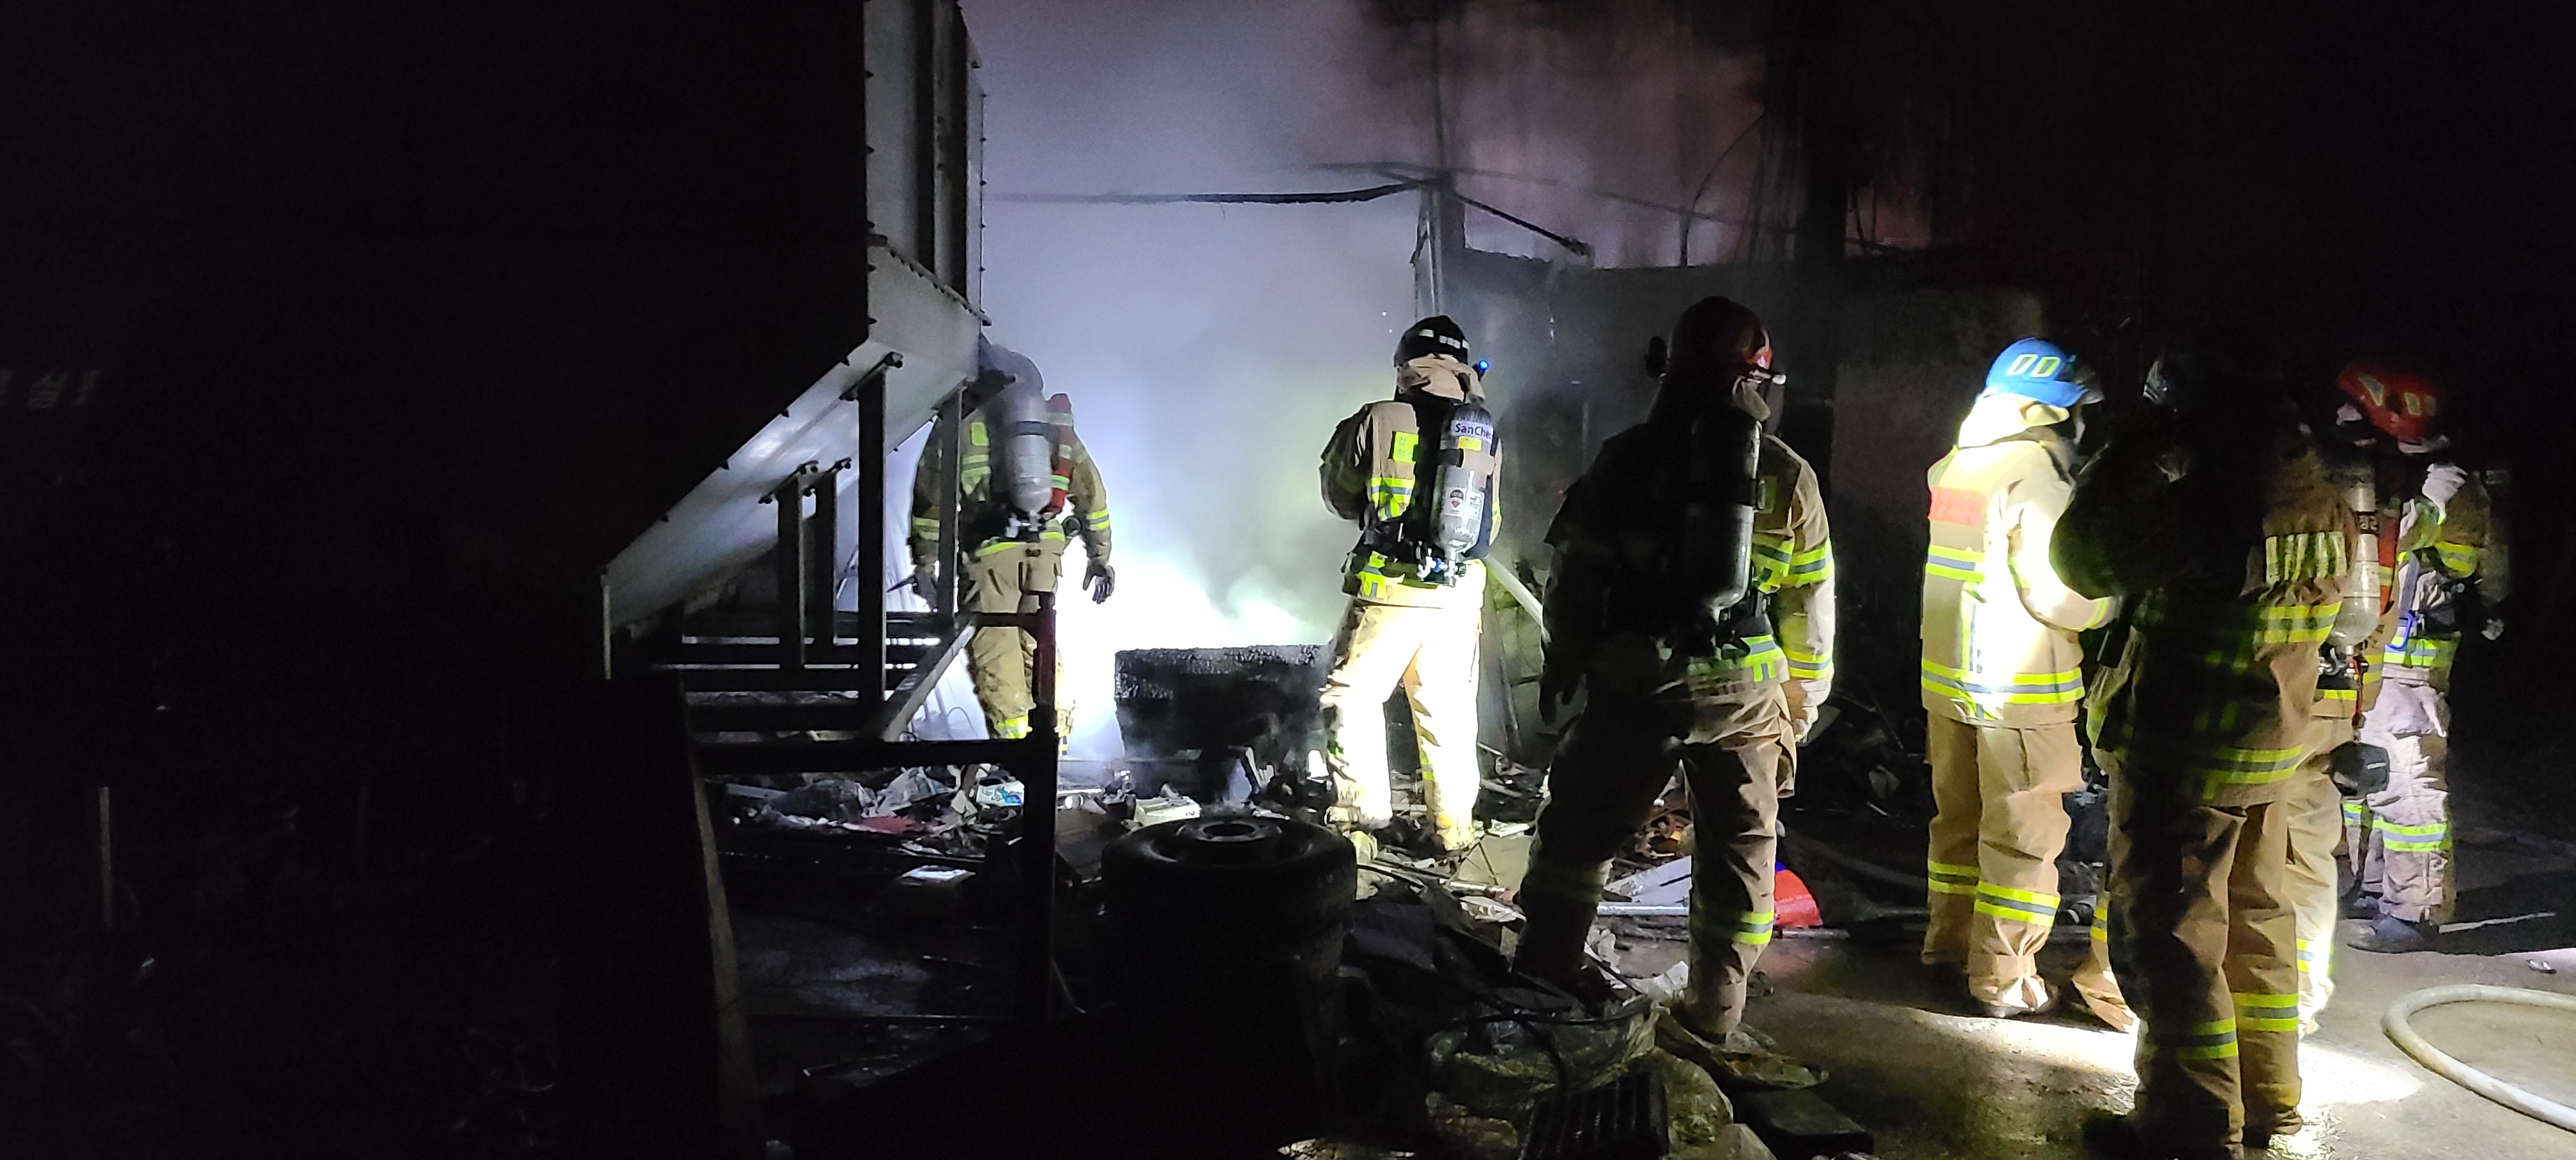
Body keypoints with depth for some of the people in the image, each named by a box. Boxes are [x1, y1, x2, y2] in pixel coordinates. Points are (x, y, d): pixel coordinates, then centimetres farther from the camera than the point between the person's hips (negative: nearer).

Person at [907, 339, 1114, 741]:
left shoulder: (960, 423, 7)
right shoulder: (1056, 421, 18)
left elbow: (931, 494, 4)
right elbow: (1091, 490, 18)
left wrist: (925, 560, 9)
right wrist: (1099, 556, 22)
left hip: (990, 548, -4)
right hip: (1046, 546, 4)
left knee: (991, 643, 0)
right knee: (1039, 641, 14)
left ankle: (1014, 733, -7)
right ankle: (1054, 732, 13)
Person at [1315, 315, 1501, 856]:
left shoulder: (1378, 422, -8)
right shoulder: (1485, 433, 4)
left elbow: (1342, 497, 6)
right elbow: (1490, 521, 14)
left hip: (1390, 587, -4)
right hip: (1460, 590, 4)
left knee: (1353, 697, 8)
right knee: (1448, 707, 15)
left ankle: (1360, 821, 5)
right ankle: (1454, 825, 21)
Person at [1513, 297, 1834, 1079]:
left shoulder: (1627, 458, -1)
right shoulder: (1788, 477, 3)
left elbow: (1577, 575, 1)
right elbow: (1811, 607, 7)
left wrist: (1560, 662, 13)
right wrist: (1803, 704, 16)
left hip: (1632, 682, 0)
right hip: (1744, 692, 1)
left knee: (1578, 832, 11)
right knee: (1738, 857, 9)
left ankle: (1542, 983, 16)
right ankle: (1711, 1023, 12)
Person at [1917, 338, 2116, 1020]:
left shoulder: (1954, 465, 8)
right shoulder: (2037, 473, -17)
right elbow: (2059, 595, -20)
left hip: (1948, 675, 8)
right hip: (2019, 689, -8)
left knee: (1960, 815, 19)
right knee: (2023, 835, 1)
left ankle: (1949, 939, 30)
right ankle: (2003, 978, 6)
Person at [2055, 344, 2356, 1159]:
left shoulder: (2212, 502, -24)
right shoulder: (2326, 509, 3)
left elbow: (2084, 561, -17)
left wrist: (2130, 458, -7)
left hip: (2182, 755, -8)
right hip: (2273, 753, 8)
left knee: (2168, 933, 1)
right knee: (2257, 919, 20)